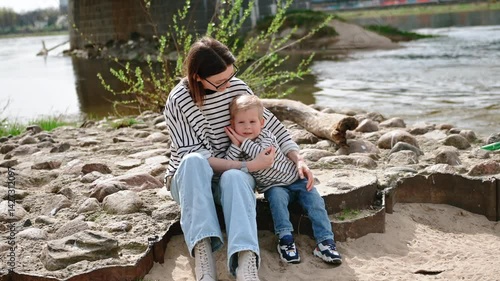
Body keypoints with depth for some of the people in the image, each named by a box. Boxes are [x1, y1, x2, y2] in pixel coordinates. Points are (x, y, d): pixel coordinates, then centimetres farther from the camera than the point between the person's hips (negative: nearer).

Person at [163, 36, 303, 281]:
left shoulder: (237, 87, -5)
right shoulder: (178, 102, -18)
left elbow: (270, 123, 4)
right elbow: (196, 158, -21)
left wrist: (298, 160, -7)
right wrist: (249, 166, -25)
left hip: (232, 174, 2)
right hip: (190, 181, -2)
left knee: (235, 178, -36)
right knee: (193, 161, -38)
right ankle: (202, 252, -45)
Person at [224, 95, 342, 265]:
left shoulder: (266, 136, -14)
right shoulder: (239, 145, -5)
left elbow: (265, 154, -35)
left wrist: (244, 142, -30)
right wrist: (235, 145, -27)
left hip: (295, 179, -1)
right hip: (274, 187, 1)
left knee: (315, 200, -18)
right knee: (277, 196, -31)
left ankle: (325, 241, -19)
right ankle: (285, 238, -30)